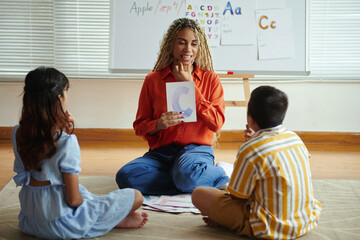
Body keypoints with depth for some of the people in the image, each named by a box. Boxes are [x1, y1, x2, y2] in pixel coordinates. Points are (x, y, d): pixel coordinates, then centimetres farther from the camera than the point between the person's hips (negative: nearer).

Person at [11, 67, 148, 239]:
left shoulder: (18, 134, -5)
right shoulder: (66, 142, -25)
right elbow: (74, 199, -20)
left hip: (30, 222, 7)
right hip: (63, 225, -7)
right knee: (136, 196, 0)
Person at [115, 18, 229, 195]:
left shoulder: (210, 79, 5)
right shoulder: (153, 80, 7)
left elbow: (217, 124, -5)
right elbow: (139, 126, 9)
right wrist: (158, 125, -15)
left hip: (196, 149, -3)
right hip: (160, 152, 3)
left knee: (187, 172, -40)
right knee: (125, 176, -28)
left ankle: (220, 176, -7)